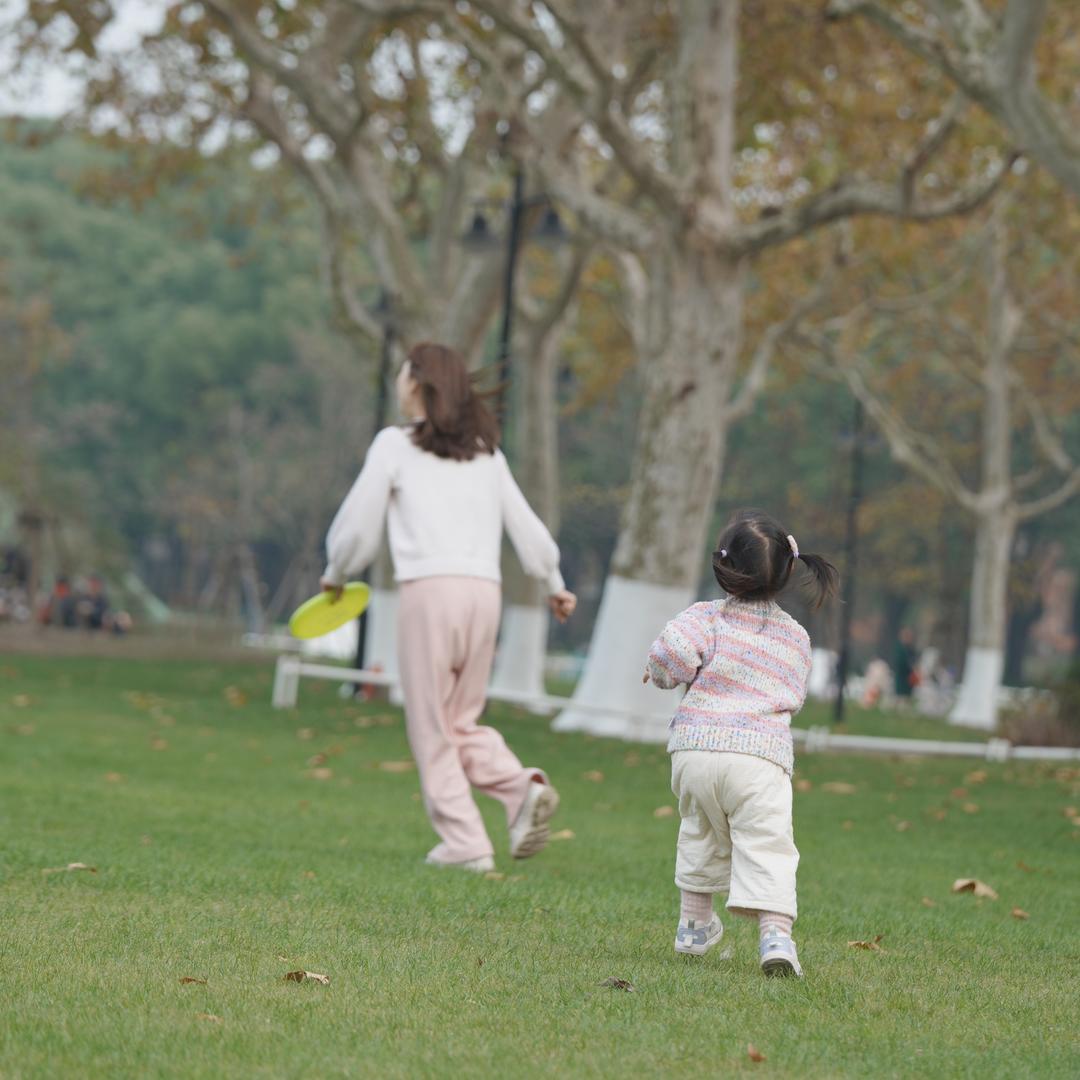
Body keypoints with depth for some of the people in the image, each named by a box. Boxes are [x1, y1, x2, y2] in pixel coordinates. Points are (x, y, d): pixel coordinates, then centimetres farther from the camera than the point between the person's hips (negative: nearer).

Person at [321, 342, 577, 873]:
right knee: (463, 721, 15)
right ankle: (524, 786, -10)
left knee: (432, 728, 2)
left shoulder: (394, 445, 4)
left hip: (430, 589, -5)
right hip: (485, 590, 5)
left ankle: (464, 843, -4)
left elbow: (358, 526, 7)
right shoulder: (486, 451, 17)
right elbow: (524, 522, 21)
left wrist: (335, 574, 25)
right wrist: (554, 583, 33)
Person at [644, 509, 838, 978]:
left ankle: (694, 922, 35)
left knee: (701, 834, 22)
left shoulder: (708, 618, 1)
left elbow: (669, 656, -14)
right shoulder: (796, 638, 14)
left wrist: (663, 673, 8)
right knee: (767, 846, -7)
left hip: (695, 747, 0)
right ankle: (776, 932, -26)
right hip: (762, 755, 0)